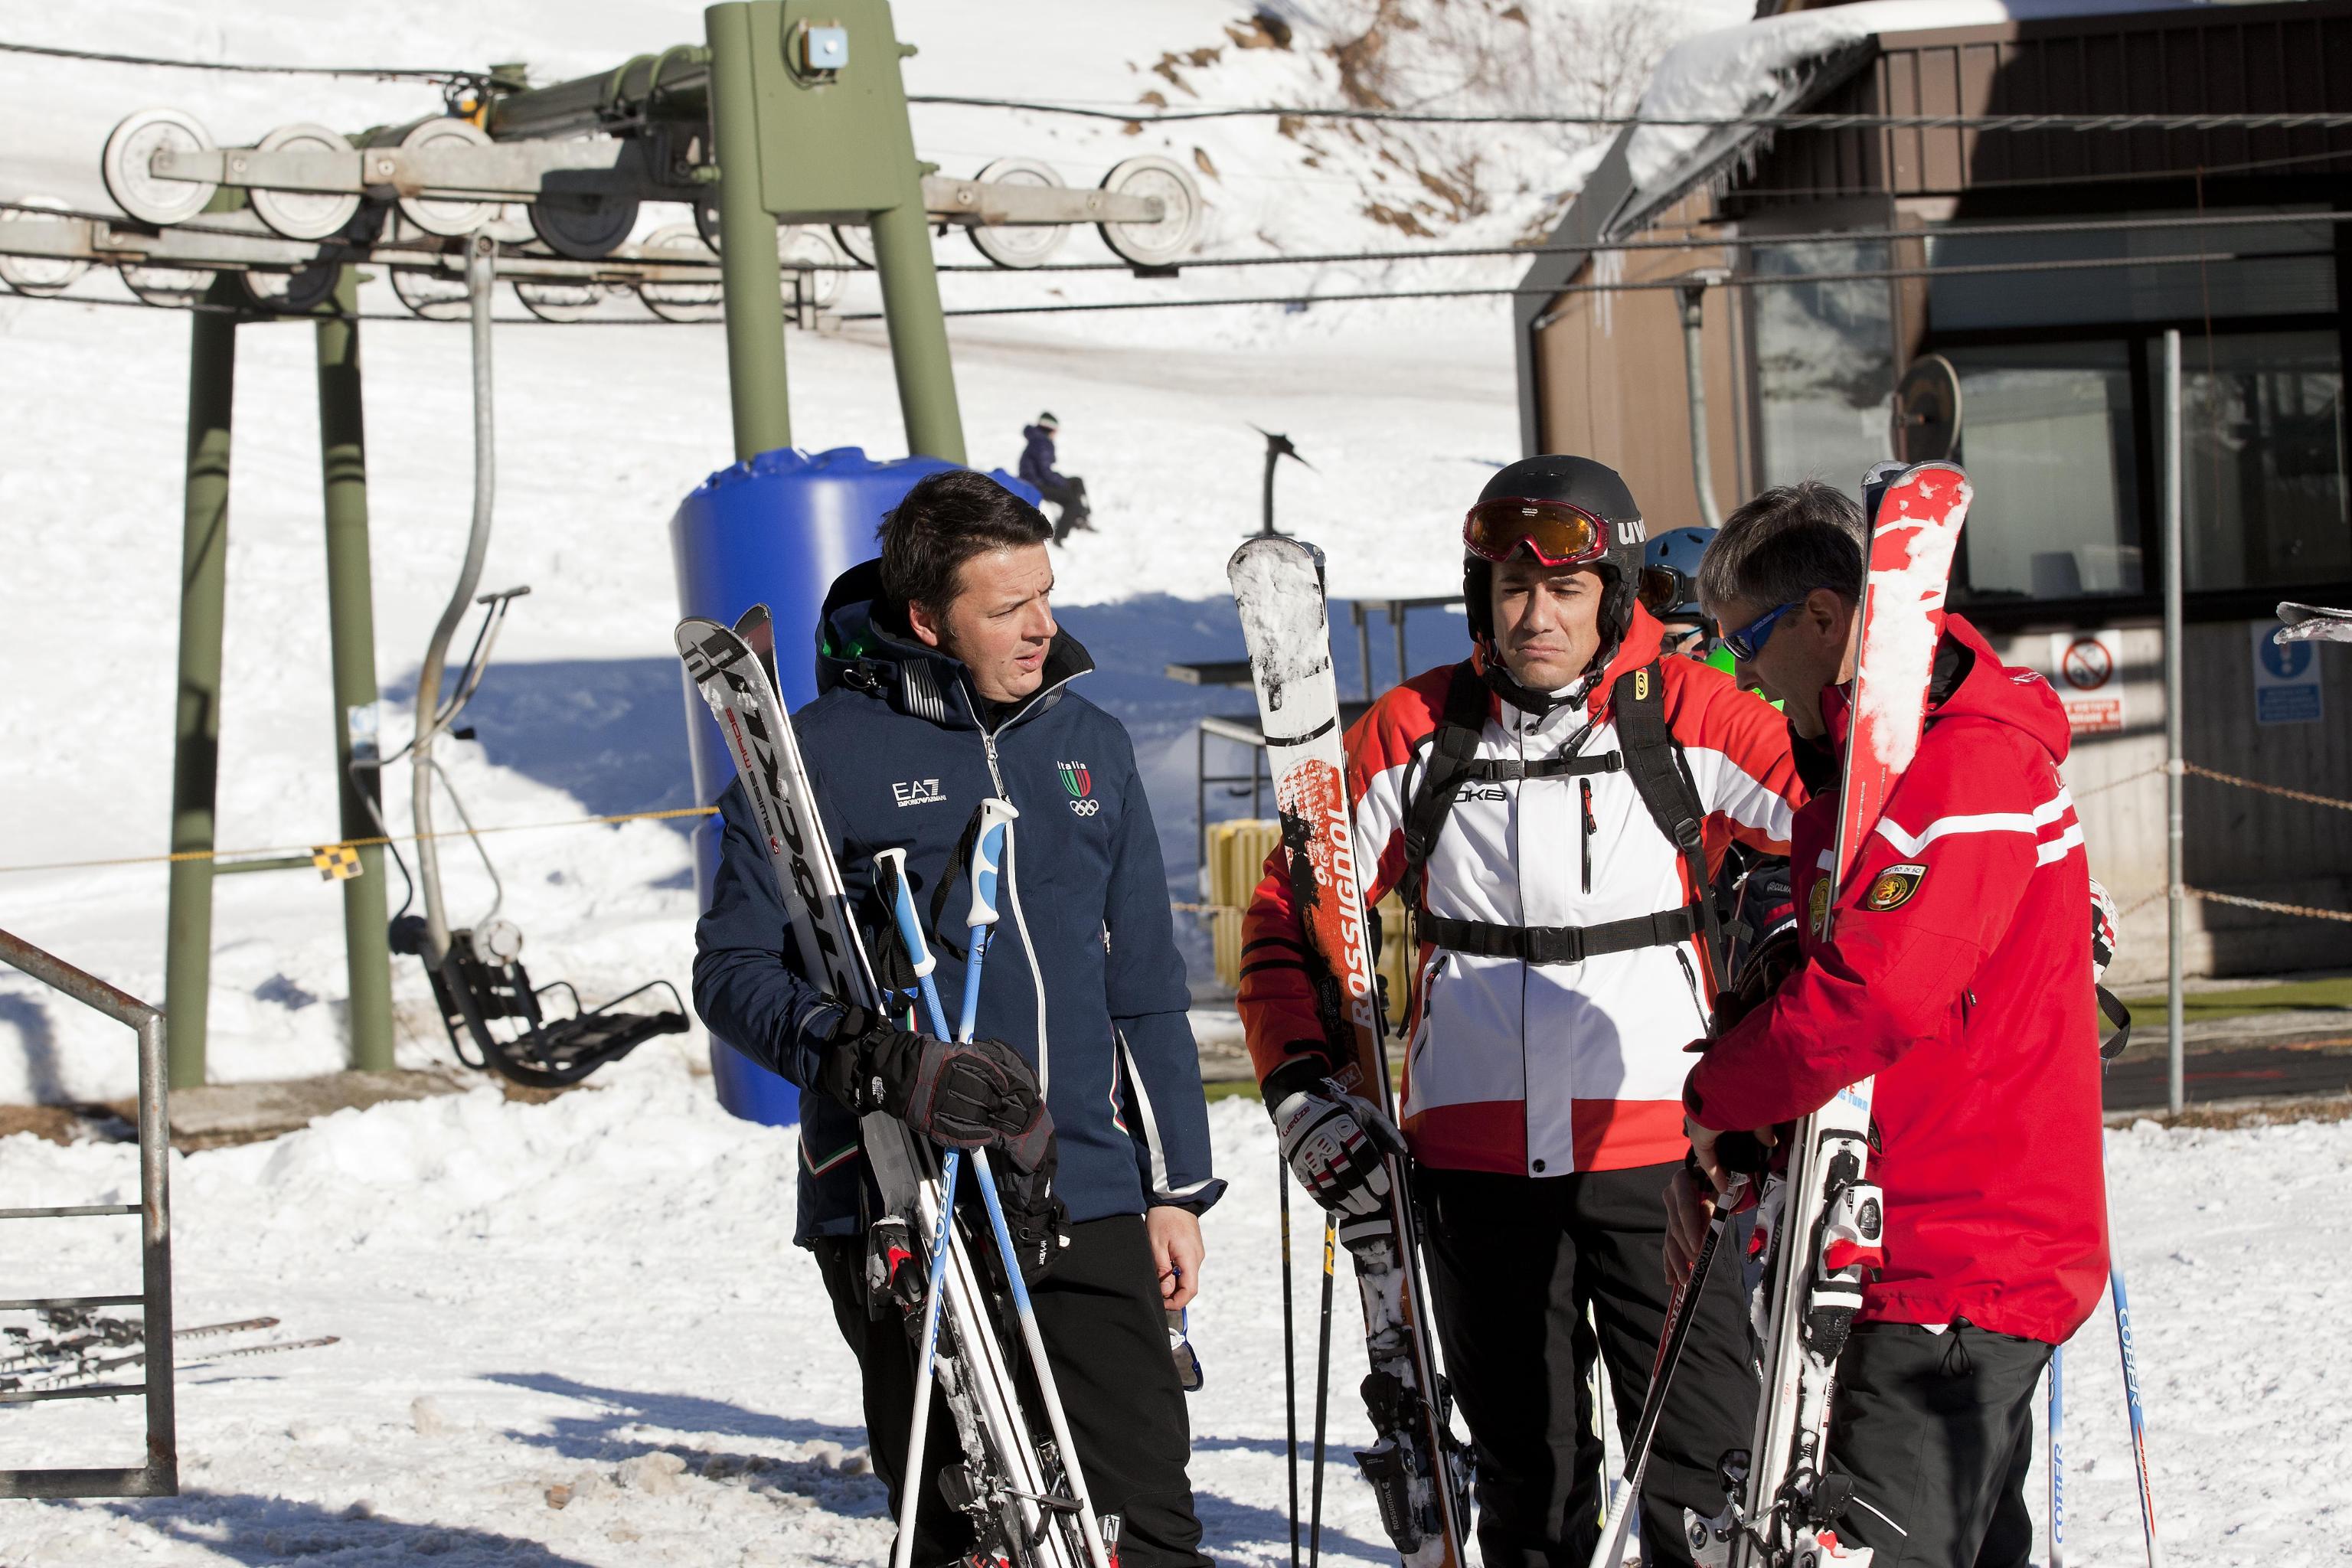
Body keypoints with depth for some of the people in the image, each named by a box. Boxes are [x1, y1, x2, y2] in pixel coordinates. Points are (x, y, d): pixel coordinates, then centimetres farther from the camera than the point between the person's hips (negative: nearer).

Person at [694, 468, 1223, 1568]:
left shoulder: (1086, 743, 13)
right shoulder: (826, 752, -3)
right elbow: (734, 971, -6)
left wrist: (1174, 1187, 13)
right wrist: (882, 1066, -22)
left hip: (1086, 1208, 4)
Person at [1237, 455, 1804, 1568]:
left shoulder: (1684, 717, -3)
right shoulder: (1416, 731, 3)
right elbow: (1288, 916, 9)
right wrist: (1303, 1090, 0)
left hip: (1655, 1146, -2)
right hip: (1476, 1160, 2)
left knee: (1705, 1457, -5)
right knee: (1527, 1476, 12)